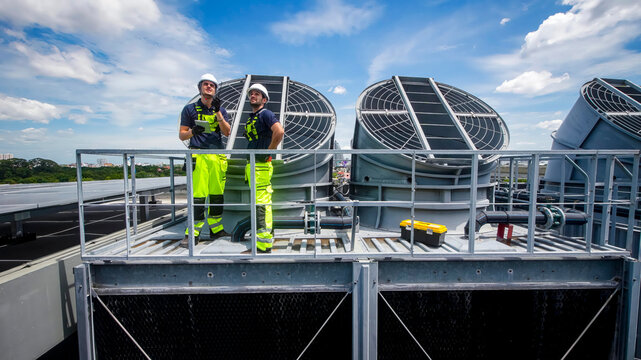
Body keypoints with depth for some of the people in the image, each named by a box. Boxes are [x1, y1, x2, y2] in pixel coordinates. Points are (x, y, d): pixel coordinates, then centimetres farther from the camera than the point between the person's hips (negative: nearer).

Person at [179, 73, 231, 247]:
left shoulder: (221, 110, 16)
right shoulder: (190, 109, 10)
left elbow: (227, 132, 2)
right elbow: (181, 135, 8)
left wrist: (218, 112, -8)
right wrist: (193, 131, -14)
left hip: (218, 156, 3)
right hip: (199, 156, -3)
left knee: (217, 194, 5)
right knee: (198, 195, -8)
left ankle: (216, 229, 15)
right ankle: (192, 233, 1)